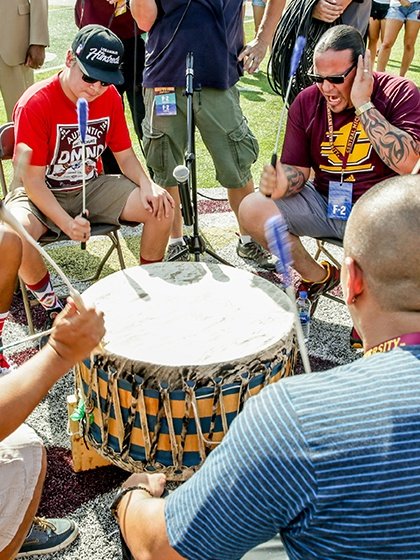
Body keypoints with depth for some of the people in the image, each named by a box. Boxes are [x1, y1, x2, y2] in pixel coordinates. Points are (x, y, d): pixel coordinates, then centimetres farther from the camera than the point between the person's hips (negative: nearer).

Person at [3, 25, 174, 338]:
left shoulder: (110, 97, -5)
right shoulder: (35, 104, -21)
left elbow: (125, 155, 2)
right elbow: (33, 180, -20)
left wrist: (147, 185, -20)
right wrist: (66, 222, -34)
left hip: (92, 187, 5)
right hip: (43, 195, -4)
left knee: (161, 207, -16)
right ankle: (52, 306, -8)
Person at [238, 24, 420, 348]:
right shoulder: (307, 101, -1)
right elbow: (298, 169, -1)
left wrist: (363, 104, -25)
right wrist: (281, 184, -26)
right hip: (324, 203, 3)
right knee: (252, 209, -16)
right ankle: (318, 277, 6)